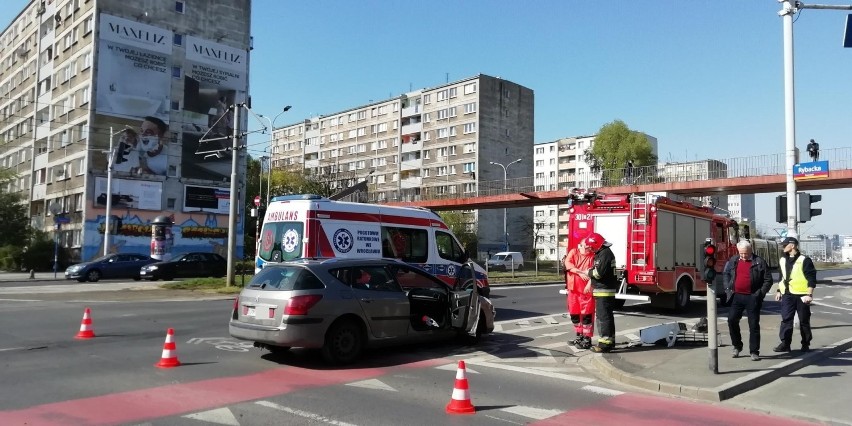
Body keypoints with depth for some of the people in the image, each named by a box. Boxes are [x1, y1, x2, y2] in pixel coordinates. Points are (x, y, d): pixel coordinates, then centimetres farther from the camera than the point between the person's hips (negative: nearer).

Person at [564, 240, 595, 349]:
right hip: (573, 288, 4)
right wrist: (581, 272, -17)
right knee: (574, 313, 14)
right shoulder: (573, 252, 7)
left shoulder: (592, 257, -1)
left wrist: (589, 284, -27)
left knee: (587, 314, -4)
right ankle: (579, 335, 29)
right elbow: (568, 263, -8)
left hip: (586, 290, -4)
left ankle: (587, 339, 3)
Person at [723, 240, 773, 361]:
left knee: (754, 324, 2)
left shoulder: (759, 262, -3)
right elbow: (726, 274, 17)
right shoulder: (733, 261, 7)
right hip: (736, 296, 3)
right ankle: (737, 346, 17)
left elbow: (768, 279, -1)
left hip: (752, 297, -3)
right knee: (732, 320, -1)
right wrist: (728, 290, 6)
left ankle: (754, 351, 11)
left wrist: (761, 293, -7)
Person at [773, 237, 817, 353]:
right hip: (787, 294, 5)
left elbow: (812, 279, -9)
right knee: (786, 319, 0)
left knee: (804, 321, 5)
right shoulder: (782, 260, 12)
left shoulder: (804, 260, -7)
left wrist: (809, 294, -15)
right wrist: (779, 291, 17)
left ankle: (805, 344, 16)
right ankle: (785, 344, 2)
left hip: (801, 295, -5)